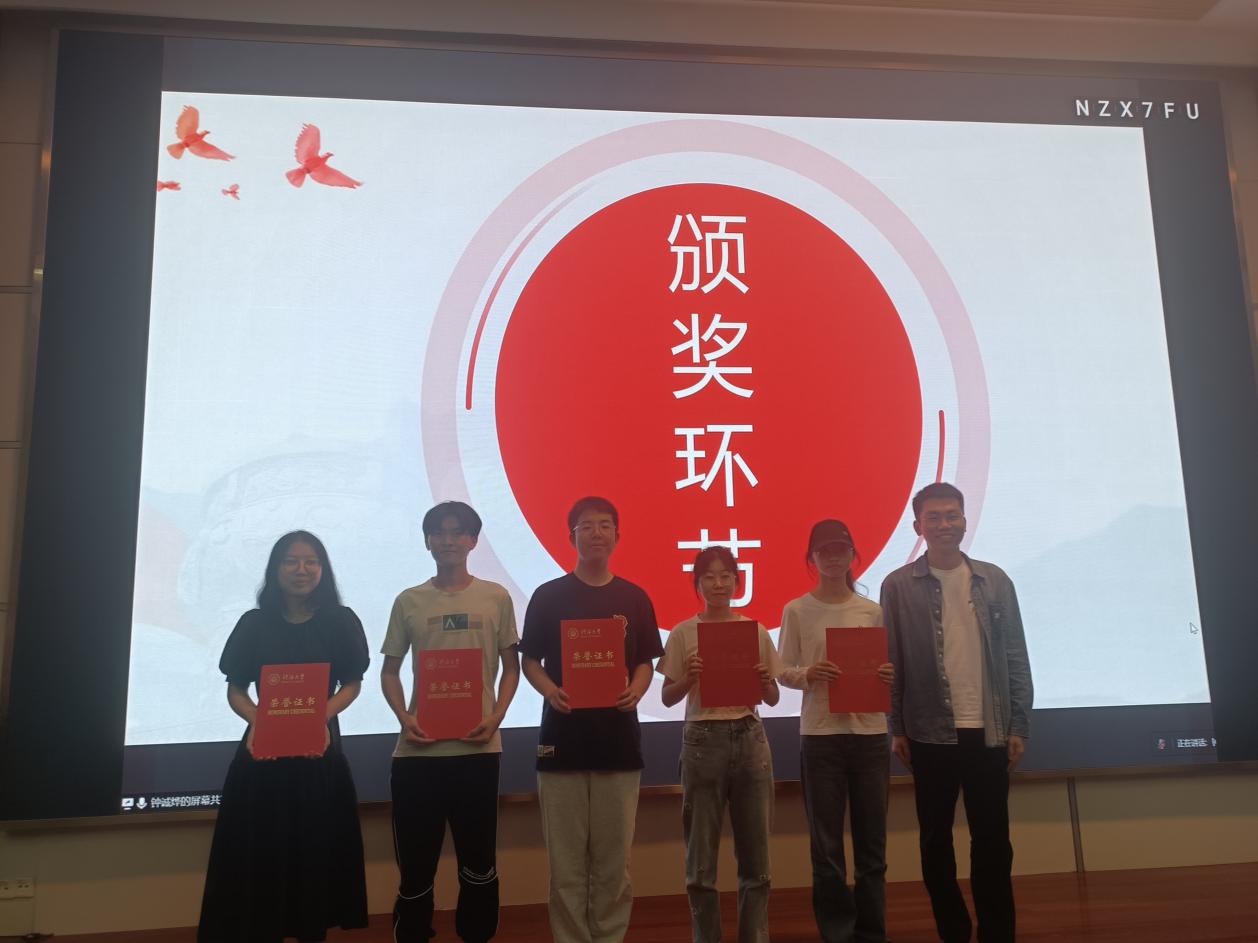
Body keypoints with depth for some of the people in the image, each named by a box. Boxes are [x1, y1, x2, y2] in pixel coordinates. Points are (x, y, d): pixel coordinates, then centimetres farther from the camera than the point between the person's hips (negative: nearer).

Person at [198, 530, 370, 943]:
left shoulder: (341, 621, -2)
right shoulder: (254, 623, 1)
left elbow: (352, 683, 1)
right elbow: (235, 690, 3)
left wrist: (320, 718, -18)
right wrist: (258, 722, -17)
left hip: (320, 750, -1)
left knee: (317, 854, 6)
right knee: (259, 854, 5)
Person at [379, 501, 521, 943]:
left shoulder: (495, 597, 3)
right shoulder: (409, 601, 5)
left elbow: (511, 667, 6)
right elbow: (390, 670, 10)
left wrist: (496, 716, -9)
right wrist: (403, 717, -7)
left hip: (477, 747, 0)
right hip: (418, 748, 1)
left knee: (478, 859, 9)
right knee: (415, 859, 9)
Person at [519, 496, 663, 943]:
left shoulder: (634, 599, 6)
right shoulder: (548, 596, 2)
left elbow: (645, 663, 9)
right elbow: (530, 661, 4)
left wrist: (635, 692, -12)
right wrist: (550, 690, -15)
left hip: (618, 739, 1)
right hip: (563, 738, -1)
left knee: (614, 857, 7)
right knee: (566, 859, 4)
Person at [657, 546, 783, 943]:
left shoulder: (756, 631, 4)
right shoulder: (683, 634, -1)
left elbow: (773, 699, 9)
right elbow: (667, 698, 1)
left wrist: (765, 681, -12)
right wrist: (688, 679, -18)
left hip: (750, 738, 2)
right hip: (703, 741, -2)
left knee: (755, 852, 9)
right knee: (701, 855, 6)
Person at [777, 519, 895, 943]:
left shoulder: (872, 610, 6)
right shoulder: (796, 610, 0)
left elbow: (885, 668, 11)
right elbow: (784, 672, 1)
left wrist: (890, 676, -12)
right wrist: (808, 676, -19)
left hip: (870, 732, 2)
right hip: (820, 733, -2)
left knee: (872, 842, 10)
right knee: (826, 845, 4)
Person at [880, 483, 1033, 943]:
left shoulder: (994, 580, 5)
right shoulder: (898, 585, -2)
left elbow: (1015, 657, 6)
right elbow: (890, 661, -1)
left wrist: (1019, 725, 2)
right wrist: (896, 728, -3)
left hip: (989, 733, 1)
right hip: (931, 735, -1)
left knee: (993, 840, 9)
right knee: (936, 841, 9)